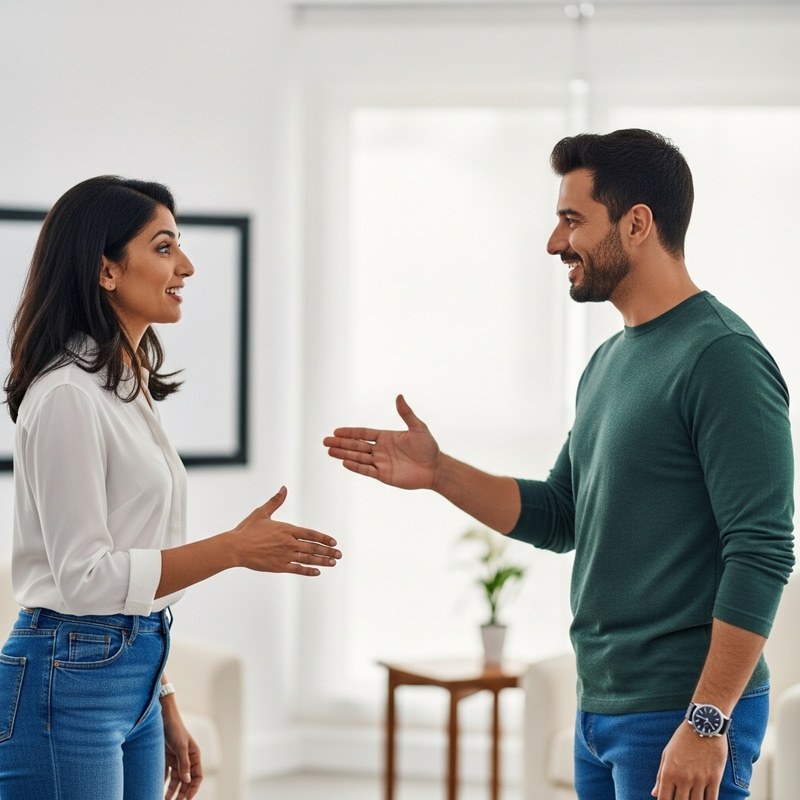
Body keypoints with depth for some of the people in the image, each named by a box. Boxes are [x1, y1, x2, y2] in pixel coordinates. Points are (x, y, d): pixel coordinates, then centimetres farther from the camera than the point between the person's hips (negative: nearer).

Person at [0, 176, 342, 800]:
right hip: (69, 683, -9)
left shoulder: (129, 390, 15)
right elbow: (84, 576, -18)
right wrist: (234, 548, -19)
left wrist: (165, 710, 19)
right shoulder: (67, 396, -14)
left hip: (134, 677, 9)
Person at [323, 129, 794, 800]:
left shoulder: (722, 356, -14)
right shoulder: (609, 362, 14)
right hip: (600, 712, 9)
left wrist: (707, 722, -22)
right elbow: (559, 518, 19)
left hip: (682, 718, -9)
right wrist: (438, 473, 6)